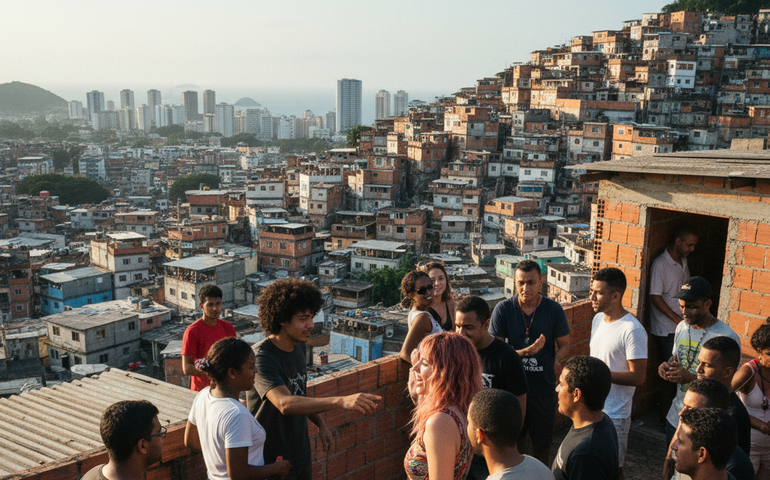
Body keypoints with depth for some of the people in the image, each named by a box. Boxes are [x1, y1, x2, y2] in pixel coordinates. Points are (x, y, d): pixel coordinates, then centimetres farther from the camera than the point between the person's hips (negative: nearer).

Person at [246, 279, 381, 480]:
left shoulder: (298, 346, 1)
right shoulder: (262, 357, -26)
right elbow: (284, 403, -41)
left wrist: (320, 423, 3)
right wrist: (341, 401, -49)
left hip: (300, 452, 8)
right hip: (273, 460, -8)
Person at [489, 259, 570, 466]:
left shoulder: (554, 310, -7)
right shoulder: (503, 309, -10)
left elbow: (564, 345, 4)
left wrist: (554, 362, -15)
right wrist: (525, 352, -23)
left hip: (544, 389, 1)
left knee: (542, 444, 14)